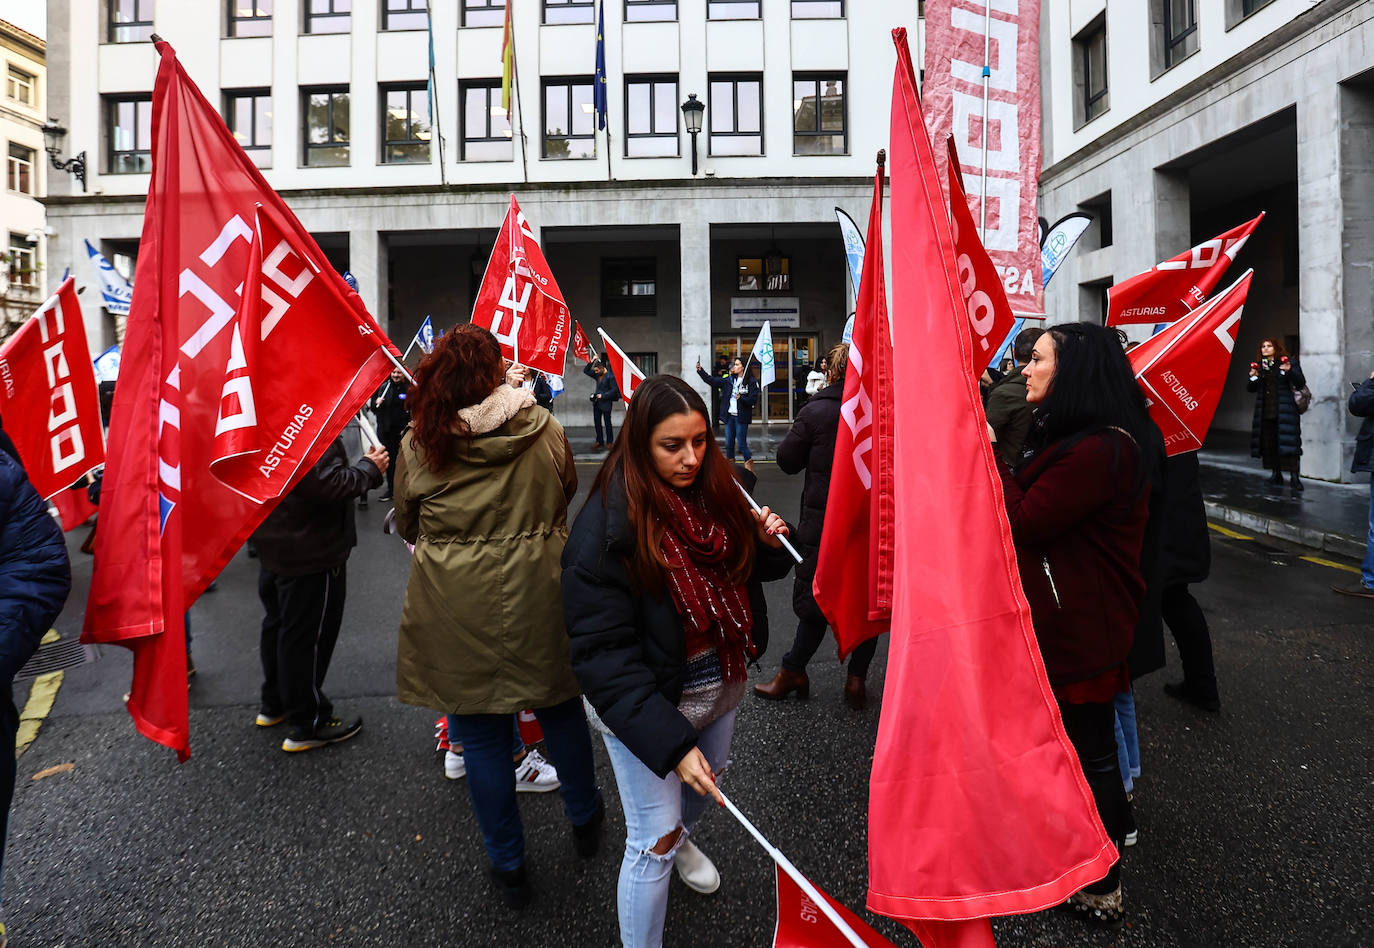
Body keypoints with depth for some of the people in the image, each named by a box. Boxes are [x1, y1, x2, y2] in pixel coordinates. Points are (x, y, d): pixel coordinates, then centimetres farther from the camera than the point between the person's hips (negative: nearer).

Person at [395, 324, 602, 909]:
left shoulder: (418, 443, -6)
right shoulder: (540, 427, -5)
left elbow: (406, 524, 7)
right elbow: (567, 492, 11)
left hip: (455, 608, -1)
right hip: (537, 593, 1)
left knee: (481, 735, 12)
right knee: (560, 710, 21)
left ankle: (508, 867, 26)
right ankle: (585, 822, 41)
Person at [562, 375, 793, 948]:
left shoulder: (717, 491, -7)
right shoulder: (607, 526, -25)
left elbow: (749, 570, 10)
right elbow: (603, 653, -26)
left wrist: (770, 543, -14)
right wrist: (670, 741, -31)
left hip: (721, 685, 7)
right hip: (649, 705, -6)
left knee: (706, 784, 30)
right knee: (653, 844, 1)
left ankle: (678, 836, 63)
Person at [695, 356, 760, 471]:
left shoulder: (751, 382, -5)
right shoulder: (729, 381, 11)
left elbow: (753, 400, -10)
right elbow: (711, 380, 11)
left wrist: (741, 398, -24)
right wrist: (700, 370, 4)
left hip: (741, 417, -6)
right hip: (729, 416, 6)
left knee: (741, 443, -6)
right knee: (729, 443, 9)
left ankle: (749, 465, 9)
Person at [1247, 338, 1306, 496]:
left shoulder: (1289, 363, 1)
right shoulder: (1259, 366, 13)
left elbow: (1301, 383, -5)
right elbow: (1251, 389, 16)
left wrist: (1290, 371, -21)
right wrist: (1252, 377, -4)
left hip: (1284, 411, -5)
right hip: (1265, 412, 5)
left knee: (1287, 443, -10)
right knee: (1268, 443, 7)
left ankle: (1294, 477, -10)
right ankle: (1276, 474, 19)